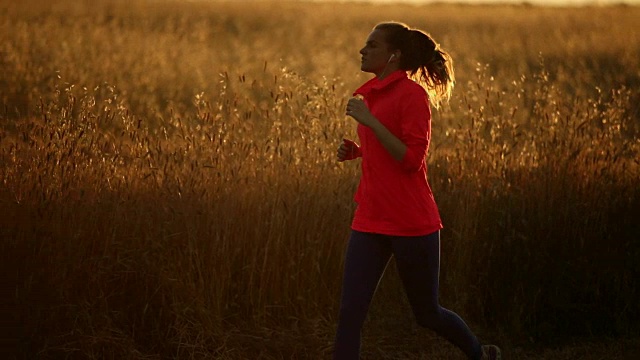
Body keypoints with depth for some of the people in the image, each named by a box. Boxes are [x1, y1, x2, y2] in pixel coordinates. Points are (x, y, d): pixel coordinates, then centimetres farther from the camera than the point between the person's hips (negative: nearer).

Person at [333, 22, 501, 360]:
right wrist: (356, 151, 6)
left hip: (412, 224, -7)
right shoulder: (371, 93, 12)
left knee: (427, 313, 11)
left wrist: (369, 120, -23)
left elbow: (412, 159, -20)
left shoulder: (412, 94, -12)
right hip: (371, 222, 7)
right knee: (349, 313, -3)